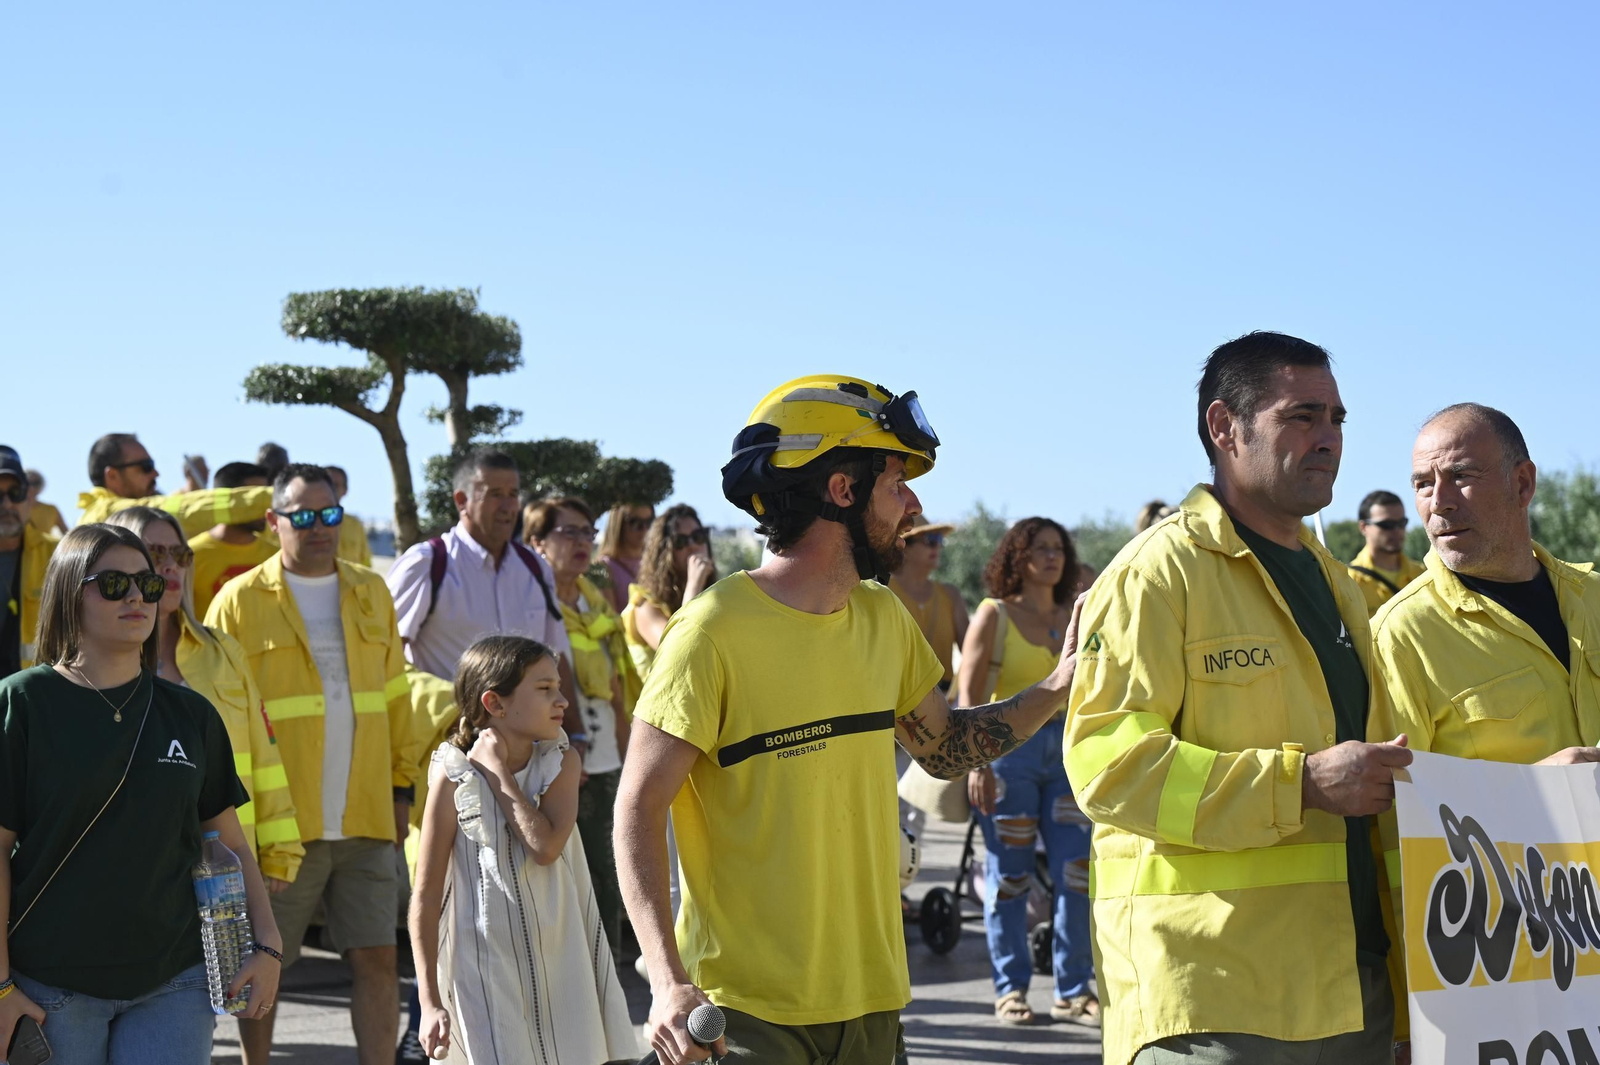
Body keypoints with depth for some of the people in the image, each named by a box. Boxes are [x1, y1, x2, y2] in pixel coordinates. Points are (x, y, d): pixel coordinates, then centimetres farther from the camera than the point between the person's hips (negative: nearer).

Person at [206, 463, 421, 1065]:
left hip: (365, 819, 3)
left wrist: (401, 785, 11)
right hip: (278, 823, -3)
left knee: (376, 958, 2)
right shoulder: (241, 600, -2)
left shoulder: (371, 593, 11)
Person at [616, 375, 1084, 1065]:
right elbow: (639, 811, -14)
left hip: (870, 996, 7)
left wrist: (1060, 686, 7)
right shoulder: (716, 631, -14)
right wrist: (669, 982, -25)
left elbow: (944, 748, 22)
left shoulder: (883, 619, 8)